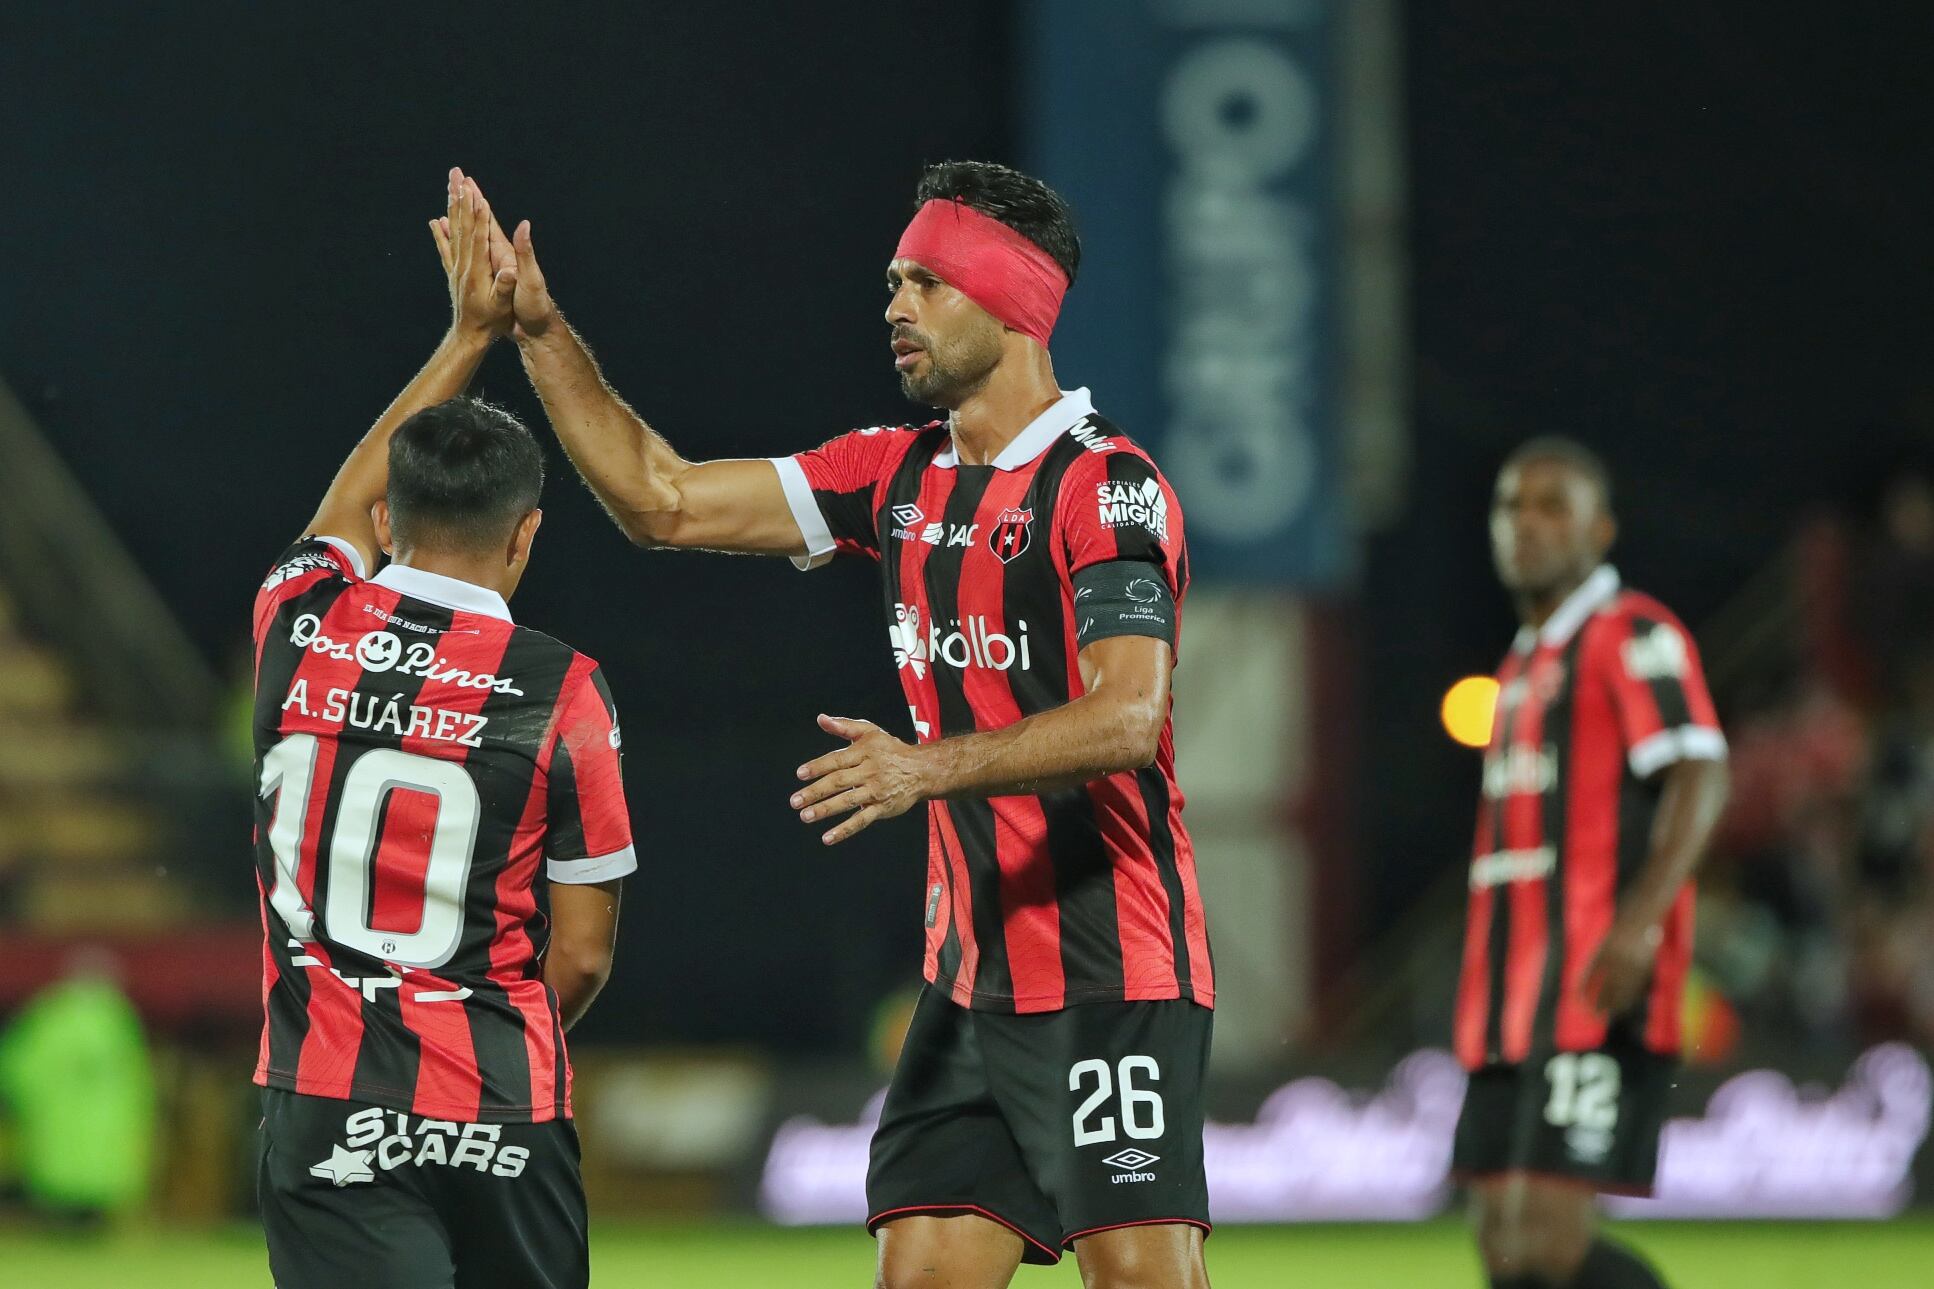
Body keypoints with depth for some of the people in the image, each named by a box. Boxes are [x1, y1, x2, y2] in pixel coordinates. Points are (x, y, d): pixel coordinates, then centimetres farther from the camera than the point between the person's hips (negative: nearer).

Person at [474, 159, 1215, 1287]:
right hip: (973, 974, 7)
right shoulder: (901, 476, 12)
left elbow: (1127, 718, -23)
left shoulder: (1110, 485, -11)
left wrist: (928, 768, -32)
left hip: (1114, 981, -7)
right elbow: (666, 503, 15)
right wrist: (540, 330, 10)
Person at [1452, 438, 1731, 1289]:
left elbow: (1699, 776, -17)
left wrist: (1640, 919, -30)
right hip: (1511, 1000, 9)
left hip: (1597, 994, -9)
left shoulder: (1634, 637, -4)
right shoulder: (1523, 664, 23)